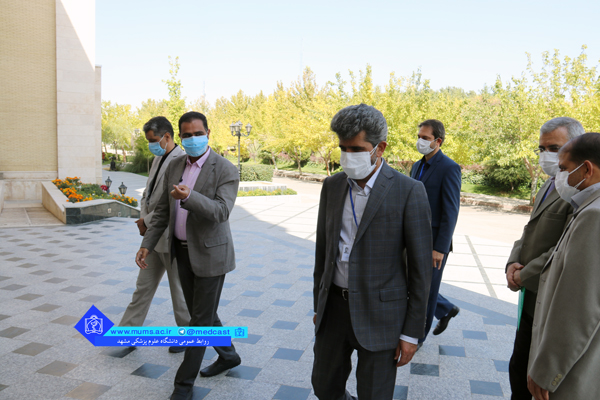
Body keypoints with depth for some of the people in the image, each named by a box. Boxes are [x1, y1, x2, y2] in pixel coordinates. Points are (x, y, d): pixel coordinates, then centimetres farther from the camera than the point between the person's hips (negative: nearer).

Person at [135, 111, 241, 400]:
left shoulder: (225, 170, -14)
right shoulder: (174, 166, 6)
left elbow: (221, 212, -24)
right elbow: (163, 210, 10)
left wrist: (189, 197, -39)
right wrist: (147, 244, 4)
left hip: (209, 253, -7)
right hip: (183, 251, 7)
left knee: (201, 318, 3)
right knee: (200, 312, 18)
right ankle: (228, 356, 40)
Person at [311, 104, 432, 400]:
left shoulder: (409, 192, -13)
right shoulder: (332, 186, 3)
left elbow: (420, 267, -10)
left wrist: (412, 333, -9)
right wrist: (318, 305, 14)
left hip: (379, 312, -4)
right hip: (334, 306, 5)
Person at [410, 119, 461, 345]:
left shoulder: (449, 168, -15)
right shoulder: (417, 166, 11)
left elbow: (451, 212, -18)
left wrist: (440, 248, -20)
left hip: (433, 243, -8)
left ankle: (417, 337, 24)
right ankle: (446, 310, 40)